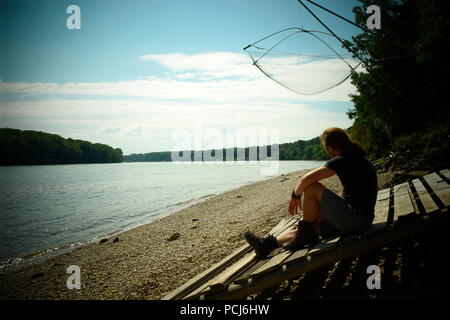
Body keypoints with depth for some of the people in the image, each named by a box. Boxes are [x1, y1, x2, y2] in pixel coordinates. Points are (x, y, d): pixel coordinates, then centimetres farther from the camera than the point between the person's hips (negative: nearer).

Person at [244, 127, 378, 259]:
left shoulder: (342, 160, -13)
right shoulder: (359, 158, 17)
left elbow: (306, 179, -19)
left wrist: (295, 196, 1)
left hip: (354, 219, -10)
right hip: (363, 220, 10)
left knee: (312, 187, -14)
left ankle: (306, 234, 0)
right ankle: (267, 244, 12)